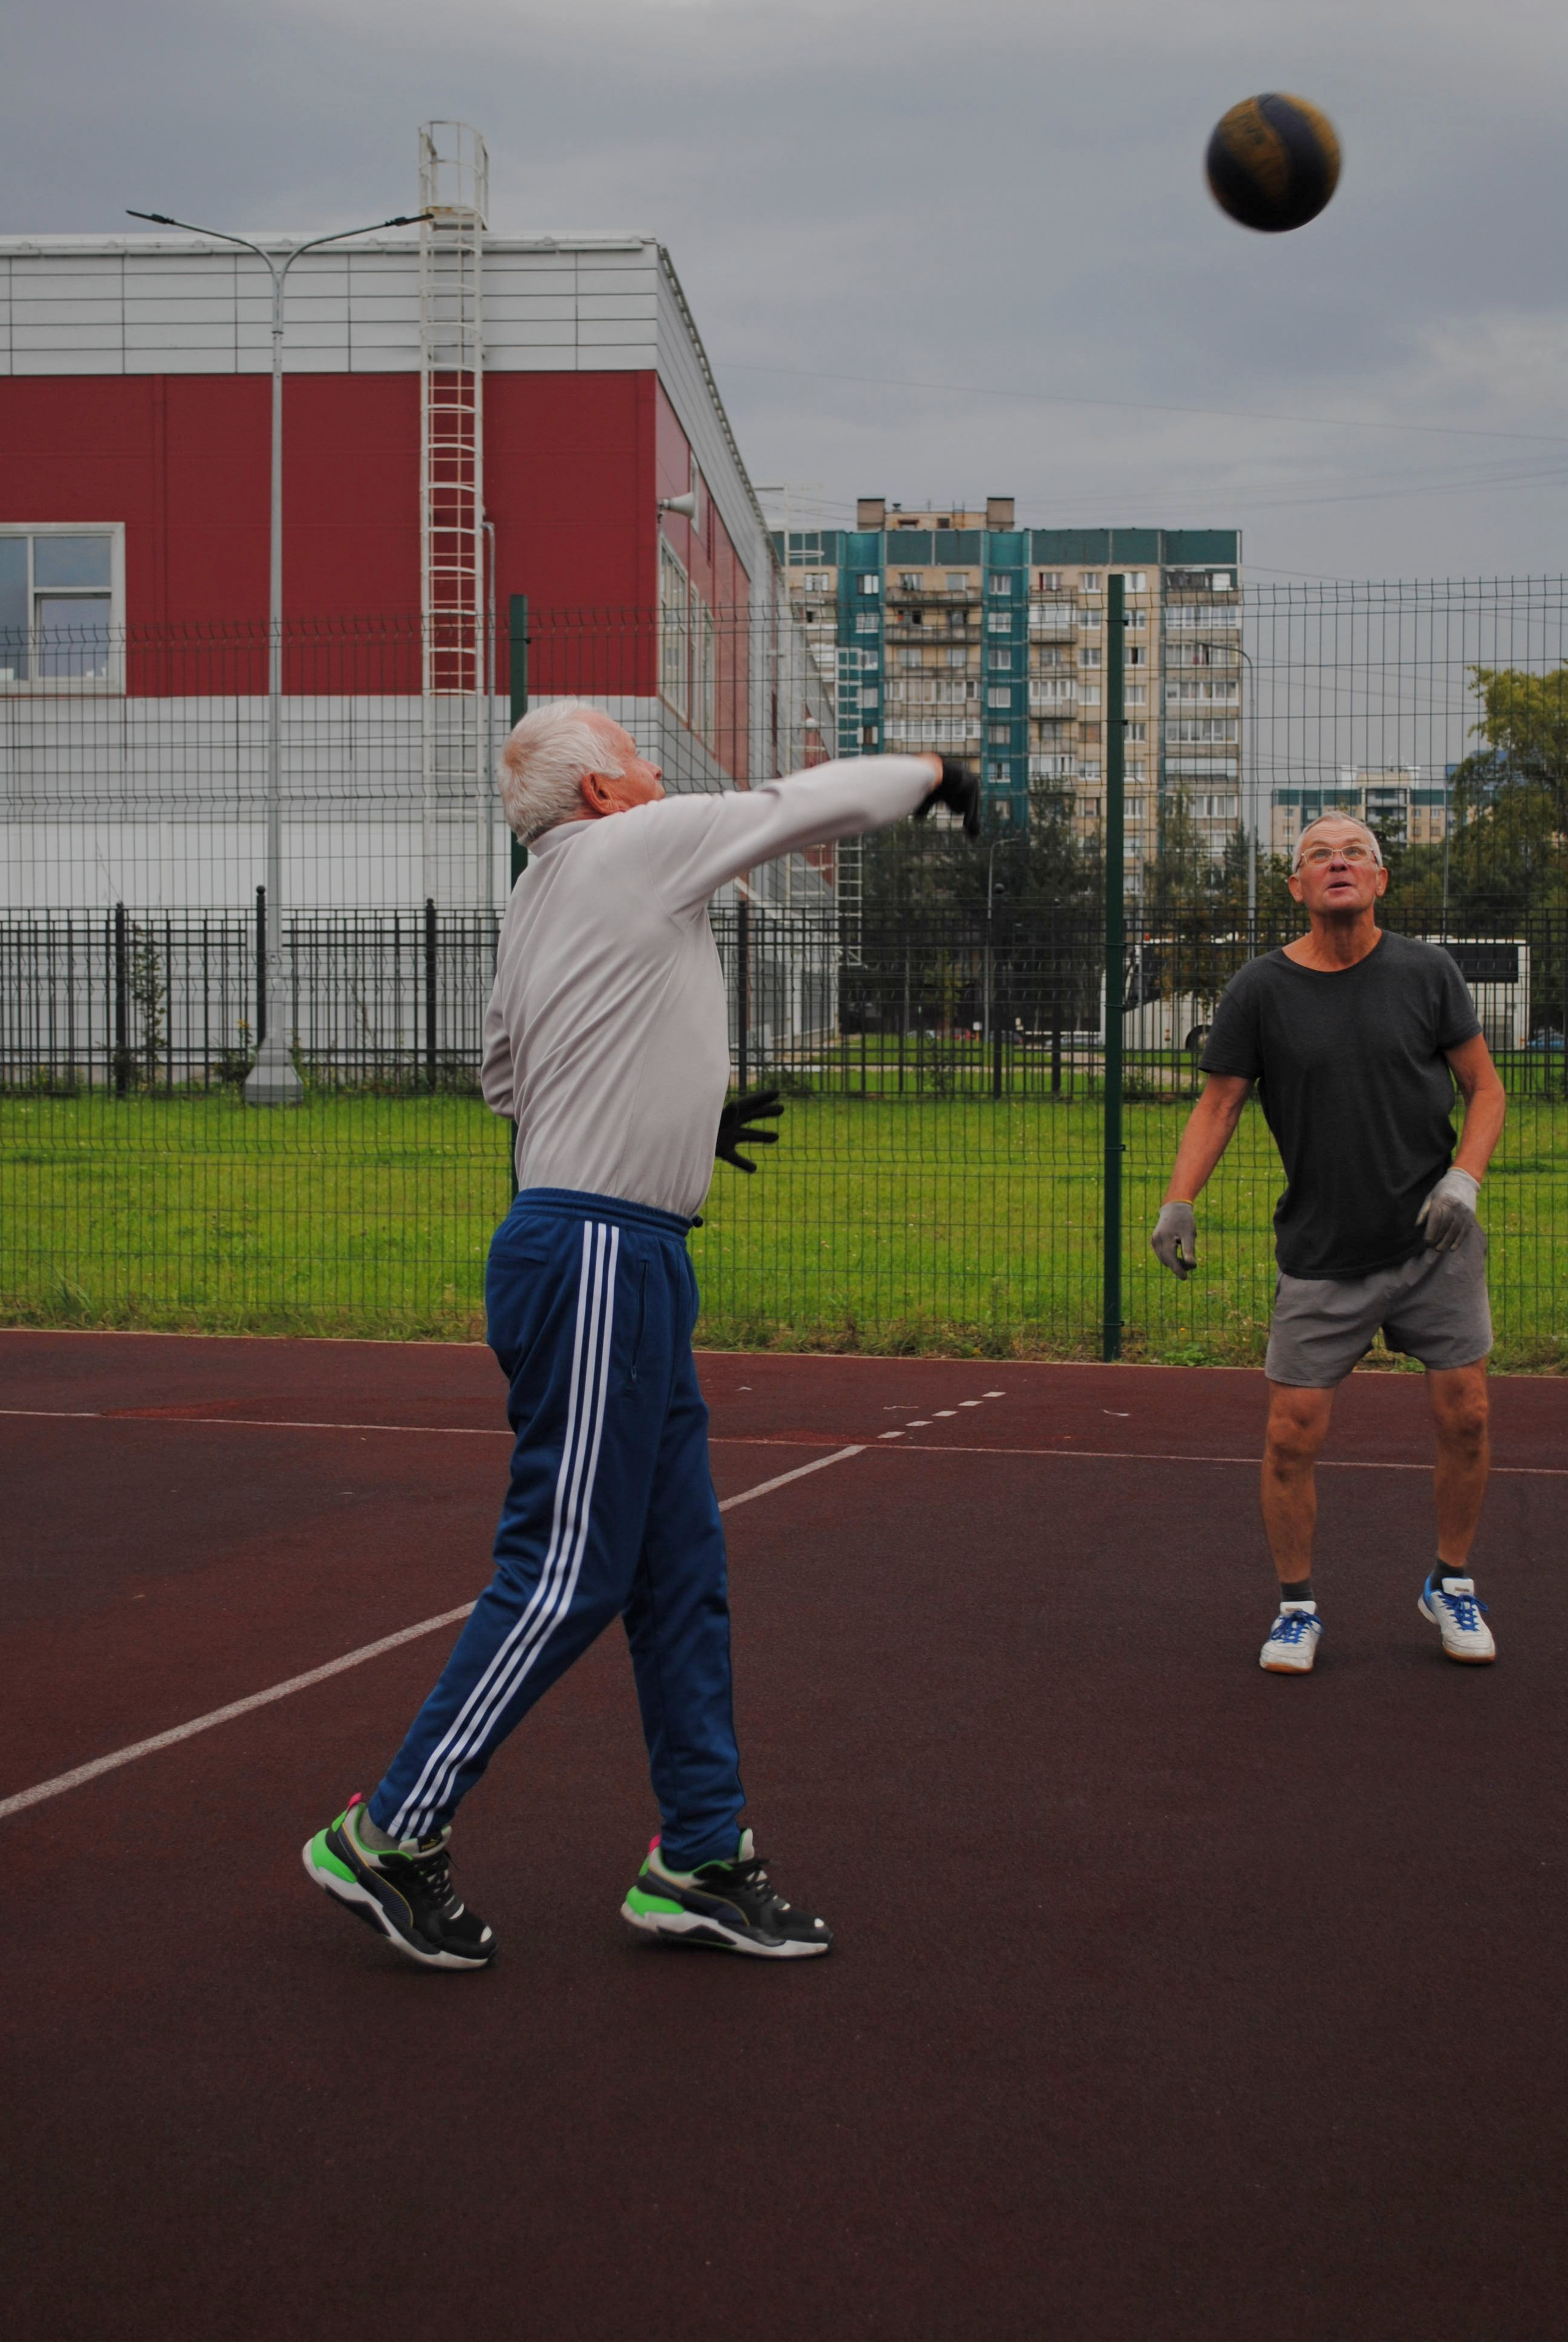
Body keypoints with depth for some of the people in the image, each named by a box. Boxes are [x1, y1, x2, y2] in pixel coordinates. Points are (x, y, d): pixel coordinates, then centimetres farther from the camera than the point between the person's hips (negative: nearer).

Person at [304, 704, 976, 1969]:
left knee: (681, 1567, 11)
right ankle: (391, 1836, 4)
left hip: (628, 1259, 10)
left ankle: (700, 1856, 18)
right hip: (596, 1257, -10)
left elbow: (508, 1074, 26)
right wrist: (931, 772, 15)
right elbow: (811, 801, -2)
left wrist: (681, 1116, 26)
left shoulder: (548, 901, 18)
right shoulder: (623, 848, -8)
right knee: (566, 1572, -6)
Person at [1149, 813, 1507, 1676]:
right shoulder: (1260, 990, -5)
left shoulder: (1426, 973, -2)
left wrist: (1463, 1178, -11)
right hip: (1321, 1257, -1)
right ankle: (1296, 1605, 18)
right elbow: (1218, 1103, 0)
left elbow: (1485, 1087, 5)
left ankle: (1450, 1586, 26)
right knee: (1292, 1438, -3)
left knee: (1463, 1419, 3)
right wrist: (1179, 1201, -14)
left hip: (1435, 1244, 1)